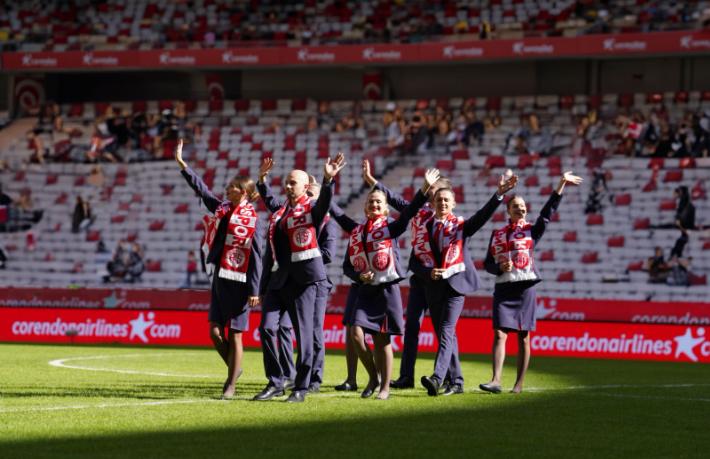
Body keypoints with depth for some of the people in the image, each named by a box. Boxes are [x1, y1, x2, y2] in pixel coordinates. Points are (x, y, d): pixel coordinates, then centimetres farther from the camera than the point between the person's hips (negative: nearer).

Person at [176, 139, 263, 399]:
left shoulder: (252, 219, -10)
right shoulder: (221, 209, 8)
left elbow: (256, 257, -12)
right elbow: (201, 188, 15)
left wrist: (254, 290, -15)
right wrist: (181, 163, 12)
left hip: (239, 282, -6)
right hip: (219, 279, 6)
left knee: (234, 334, 0)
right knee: (215, 331, 5)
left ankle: (231, 385, 7)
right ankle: (234, 369, 27)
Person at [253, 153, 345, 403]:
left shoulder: (312, 208, 0)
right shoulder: (280, 209, 17)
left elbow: (324, 202, -23)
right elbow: (267, 199, 39)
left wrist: (328, 180, -38)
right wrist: (262, 179, 33)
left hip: (303, 278, -6)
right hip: (279, 277, 6)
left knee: (303, 333, -2)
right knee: (267, 328, -1)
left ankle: (301, 388, 4)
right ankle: (275, 384, 8)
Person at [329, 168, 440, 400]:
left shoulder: (391, 227, 0)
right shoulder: (356, 232, 10)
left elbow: (410, 211, -15)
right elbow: (347, 265, 14)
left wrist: (425, 188, -26)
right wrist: (359, 276, -7)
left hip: (387, 289, -3)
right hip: (365, 290, 3)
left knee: (382, 339, 0)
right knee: (356, 333, -11)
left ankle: (385, 387, 9)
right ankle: (373, 376, 9)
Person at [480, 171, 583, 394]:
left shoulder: (531, 230, 7)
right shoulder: (497, 234, 14)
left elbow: (547, 212, -4)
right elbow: (488, 263, 14)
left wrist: (561, 185, -10)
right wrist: (500, 267, -8)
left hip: (525, 287, -2)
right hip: (503, 288, 2)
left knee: (523, 336, 1)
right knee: (500, 333, -8)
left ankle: (519, 384, 4)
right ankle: (496, 381, -15)